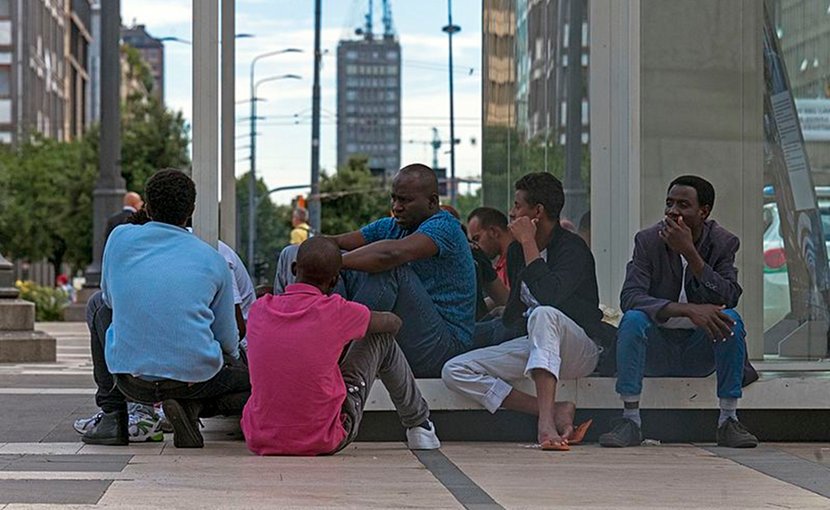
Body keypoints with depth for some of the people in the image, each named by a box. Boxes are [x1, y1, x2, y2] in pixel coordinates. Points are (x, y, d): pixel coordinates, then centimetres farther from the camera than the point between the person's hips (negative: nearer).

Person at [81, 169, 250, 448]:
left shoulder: (120, 238, 4)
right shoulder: (214, 260, 3)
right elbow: (227, 339, 8)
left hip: (131, 380, 2)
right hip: (197, 377, -1)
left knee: (98, 305, 29)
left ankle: (112, 415, 21)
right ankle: (192, 406, -3)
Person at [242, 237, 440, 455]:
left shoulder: (259, 309, -4)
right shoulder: (336, 312, -15)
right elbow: (393, 323, 7)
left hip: (260, 443, 4)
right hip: (324, 441, -4)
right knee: (382, 339, 13)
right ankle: (419, 424, 33)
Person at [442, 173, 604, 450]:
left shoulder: (572, 248, -11)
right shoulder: (516, 251, 12)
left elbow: (548, 295, -30)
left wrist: (528, 242, -21)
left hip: (580, 349, -8)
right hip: (533, 345, 8)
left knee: (544, 314, -40)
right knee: (454, 371, -11)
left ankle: (545, 421, -48)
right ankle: (554, 411, -23)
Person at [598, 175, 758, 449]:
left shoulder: (723, 242, -3)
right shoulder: (648, 240, -7)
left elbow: (729, 298, -19)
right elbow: (630, 297, -21)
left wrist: (690, 253, -27)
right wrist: (688, 310, -34)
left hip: (700, 353, 1)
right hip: (655, 352, -1)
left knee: (731, 319, -27)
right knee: (633, 319, -30)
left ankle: (728, 420, -21)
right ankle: (630, 420, -26)